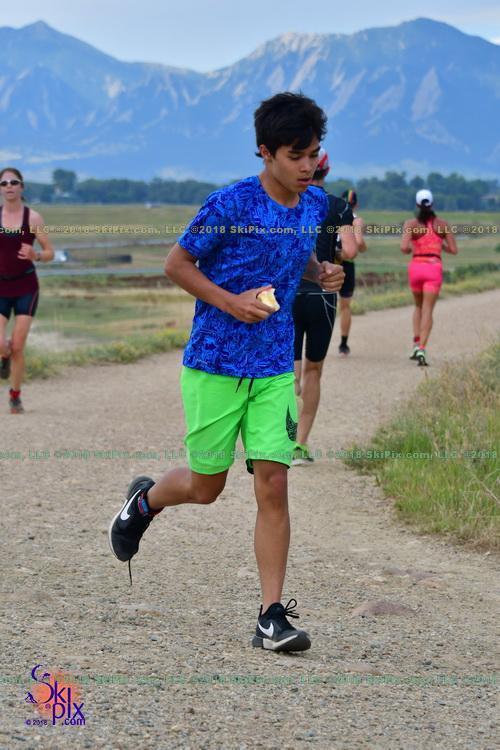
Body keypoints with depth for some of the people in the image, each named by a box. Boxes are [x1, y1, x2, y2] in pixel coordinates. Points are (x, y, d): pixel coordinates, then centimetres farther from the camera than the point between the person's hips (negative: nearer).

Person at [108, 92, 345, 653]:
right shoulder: (230, 205, -15)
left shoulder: (315, 205, 4)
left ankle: (272, 617, -1)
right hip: (215, 365, -4)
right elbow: (176, 264, -6)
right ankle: (144, 500, 43)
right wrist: (230, 301, -19)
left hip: (275, 370, 4)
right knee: (205, 486, 8)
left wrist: (323, 273, 1)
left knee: (273, 487, -5)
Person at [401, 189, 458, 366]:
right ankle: (422, 349, -18)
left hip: (415, 267, 1)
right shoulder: (443, 224, 3)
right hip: (434, 267, -1)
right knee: (427, 310, -3)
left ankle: (416, 343, 10)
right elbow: (453, 250, 3)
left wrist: (410, 249, 9)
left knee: (419, 306, 23)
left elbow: (404, 248, -14)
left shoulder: (410, 224, -2)